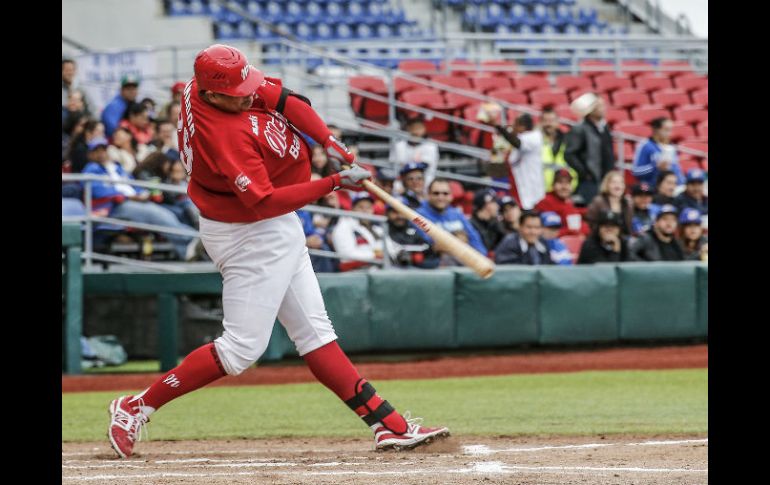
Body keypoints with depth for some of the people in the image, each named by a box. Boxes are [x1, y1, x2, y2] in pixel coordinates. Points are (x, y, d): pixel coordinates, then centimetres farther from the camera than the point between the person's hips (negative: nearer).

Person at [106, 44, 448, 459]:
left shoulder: (210, 81, -7)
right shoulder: (225, 135, -32)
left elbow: (286, 100, 0)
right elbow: (263, 202, -34)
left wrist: (331, 144, -13)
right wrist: (334, 183, -34)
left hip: (280, 232, 10)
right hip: (249, 237, -10)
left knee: (314, 332, 9)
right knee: (243, 347, -6)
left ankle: (388, 424, 11)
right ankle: (137, 408, 2)